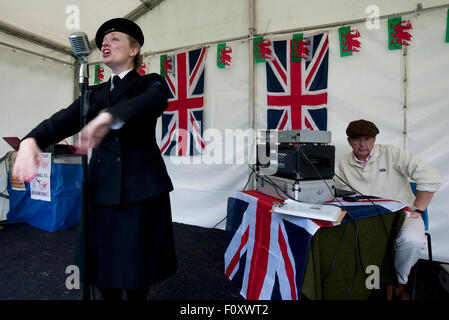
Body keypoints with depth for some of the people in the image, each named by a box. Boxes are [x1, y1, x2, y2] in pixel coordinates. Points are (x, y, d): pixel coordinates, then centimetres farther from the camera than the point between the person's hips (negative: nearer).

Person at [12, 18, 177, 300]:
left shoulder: (150, 82, 4)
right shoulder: (96, 93, 16)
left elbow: (155, 100, -20)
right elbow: (64, 120, 2)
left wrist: (109, 116, -38)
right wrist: (31, 140, -19)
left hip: (142, 186, -3)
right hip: (104, 188, 4)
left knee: (137, 263, 3)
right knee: (105, 261, 7)